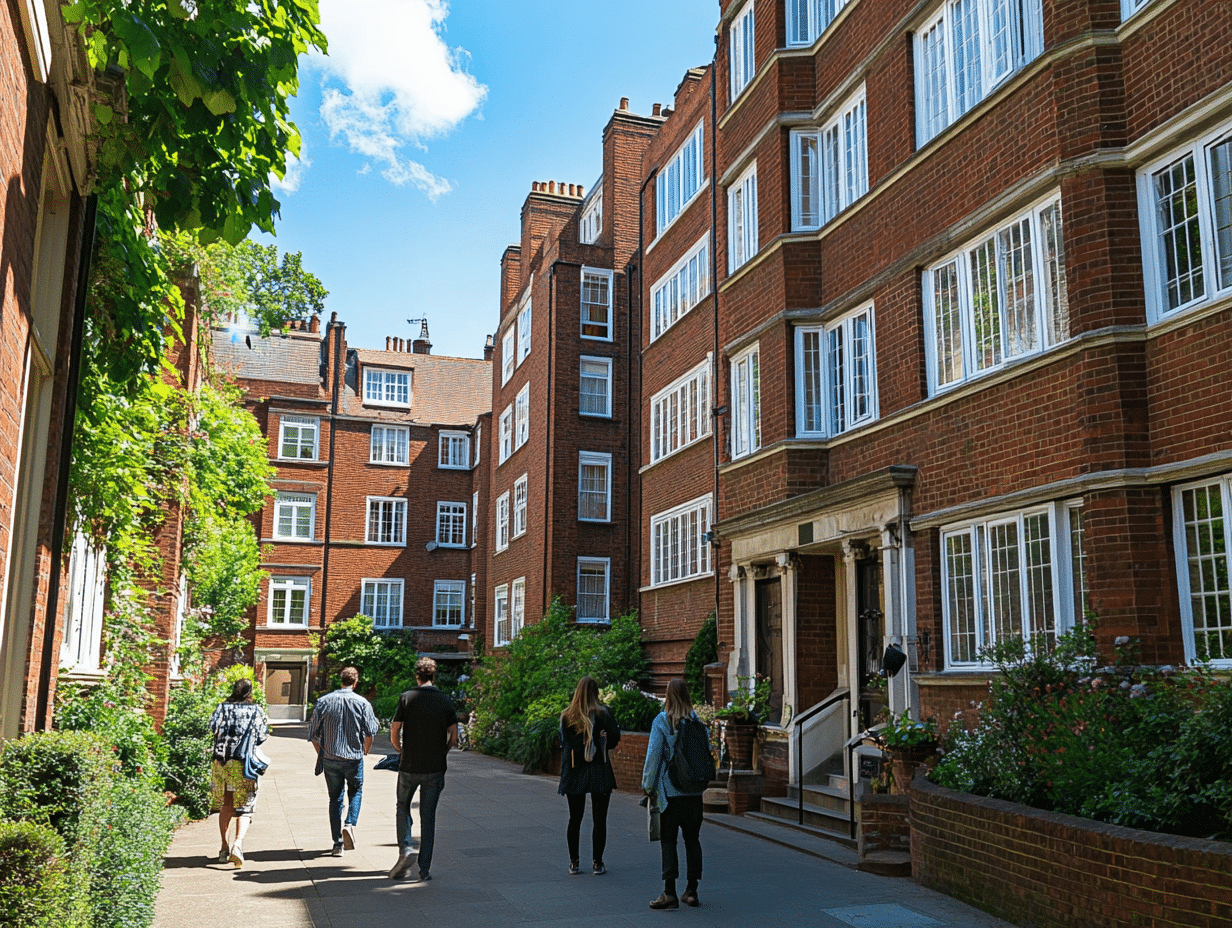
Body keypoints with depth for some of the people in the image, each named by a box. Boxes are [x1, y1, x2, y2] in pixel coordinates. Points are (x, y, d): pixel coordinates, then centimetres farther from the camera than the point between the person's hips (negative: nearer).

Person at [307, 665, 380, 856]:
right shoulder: (362, 703, -5)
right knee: (356, 791, 19)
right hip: (354, 757, -2)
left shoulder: (323, 702, 1)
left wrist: (321, 754, 16)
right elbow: (370, 732, -7)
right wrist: (365, 752, 11)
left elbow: (313, 733, 3)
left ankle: (337, 844, 9)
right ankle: (350, 824, -6)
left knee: (335, 799, 11)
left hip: (330, 759, 2)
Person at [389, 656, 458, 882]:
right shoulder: (445, 701, -1)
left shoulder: (406, 698, -7)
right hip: (435, 769, 1)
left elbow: (394, 733, -5)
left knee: (403, 808, 20)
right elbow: (453, 737, 0)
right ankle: (424, 870, 10)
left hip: (409, 767, -1)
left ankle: (405, 849, 0)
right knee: (428, 817, 10)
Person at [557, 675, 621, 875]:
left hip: (574, 773, 3)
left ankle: (574, 863, 15)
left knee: (575, 818, 12)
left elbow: (563, 745, 2)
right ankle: (597, 863, 7)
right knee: (599, 819, 5)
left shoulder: (566, 717, -1)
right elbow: (615, 738, -2)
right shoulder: (602, 714, -8)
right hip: (599, 773, -2)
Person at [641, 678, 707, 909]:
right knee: (692, 838, 12)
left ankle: (670, 893, -5)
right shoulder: (697, 721, 3)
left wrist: (648, 785, -2)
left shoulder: (661, 721, -7)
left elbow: (653, 755, -9)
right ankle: (691, 891, 16)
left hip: (670, 790, -4)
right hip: (694, 791, 4)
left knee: (667, 840, 0)